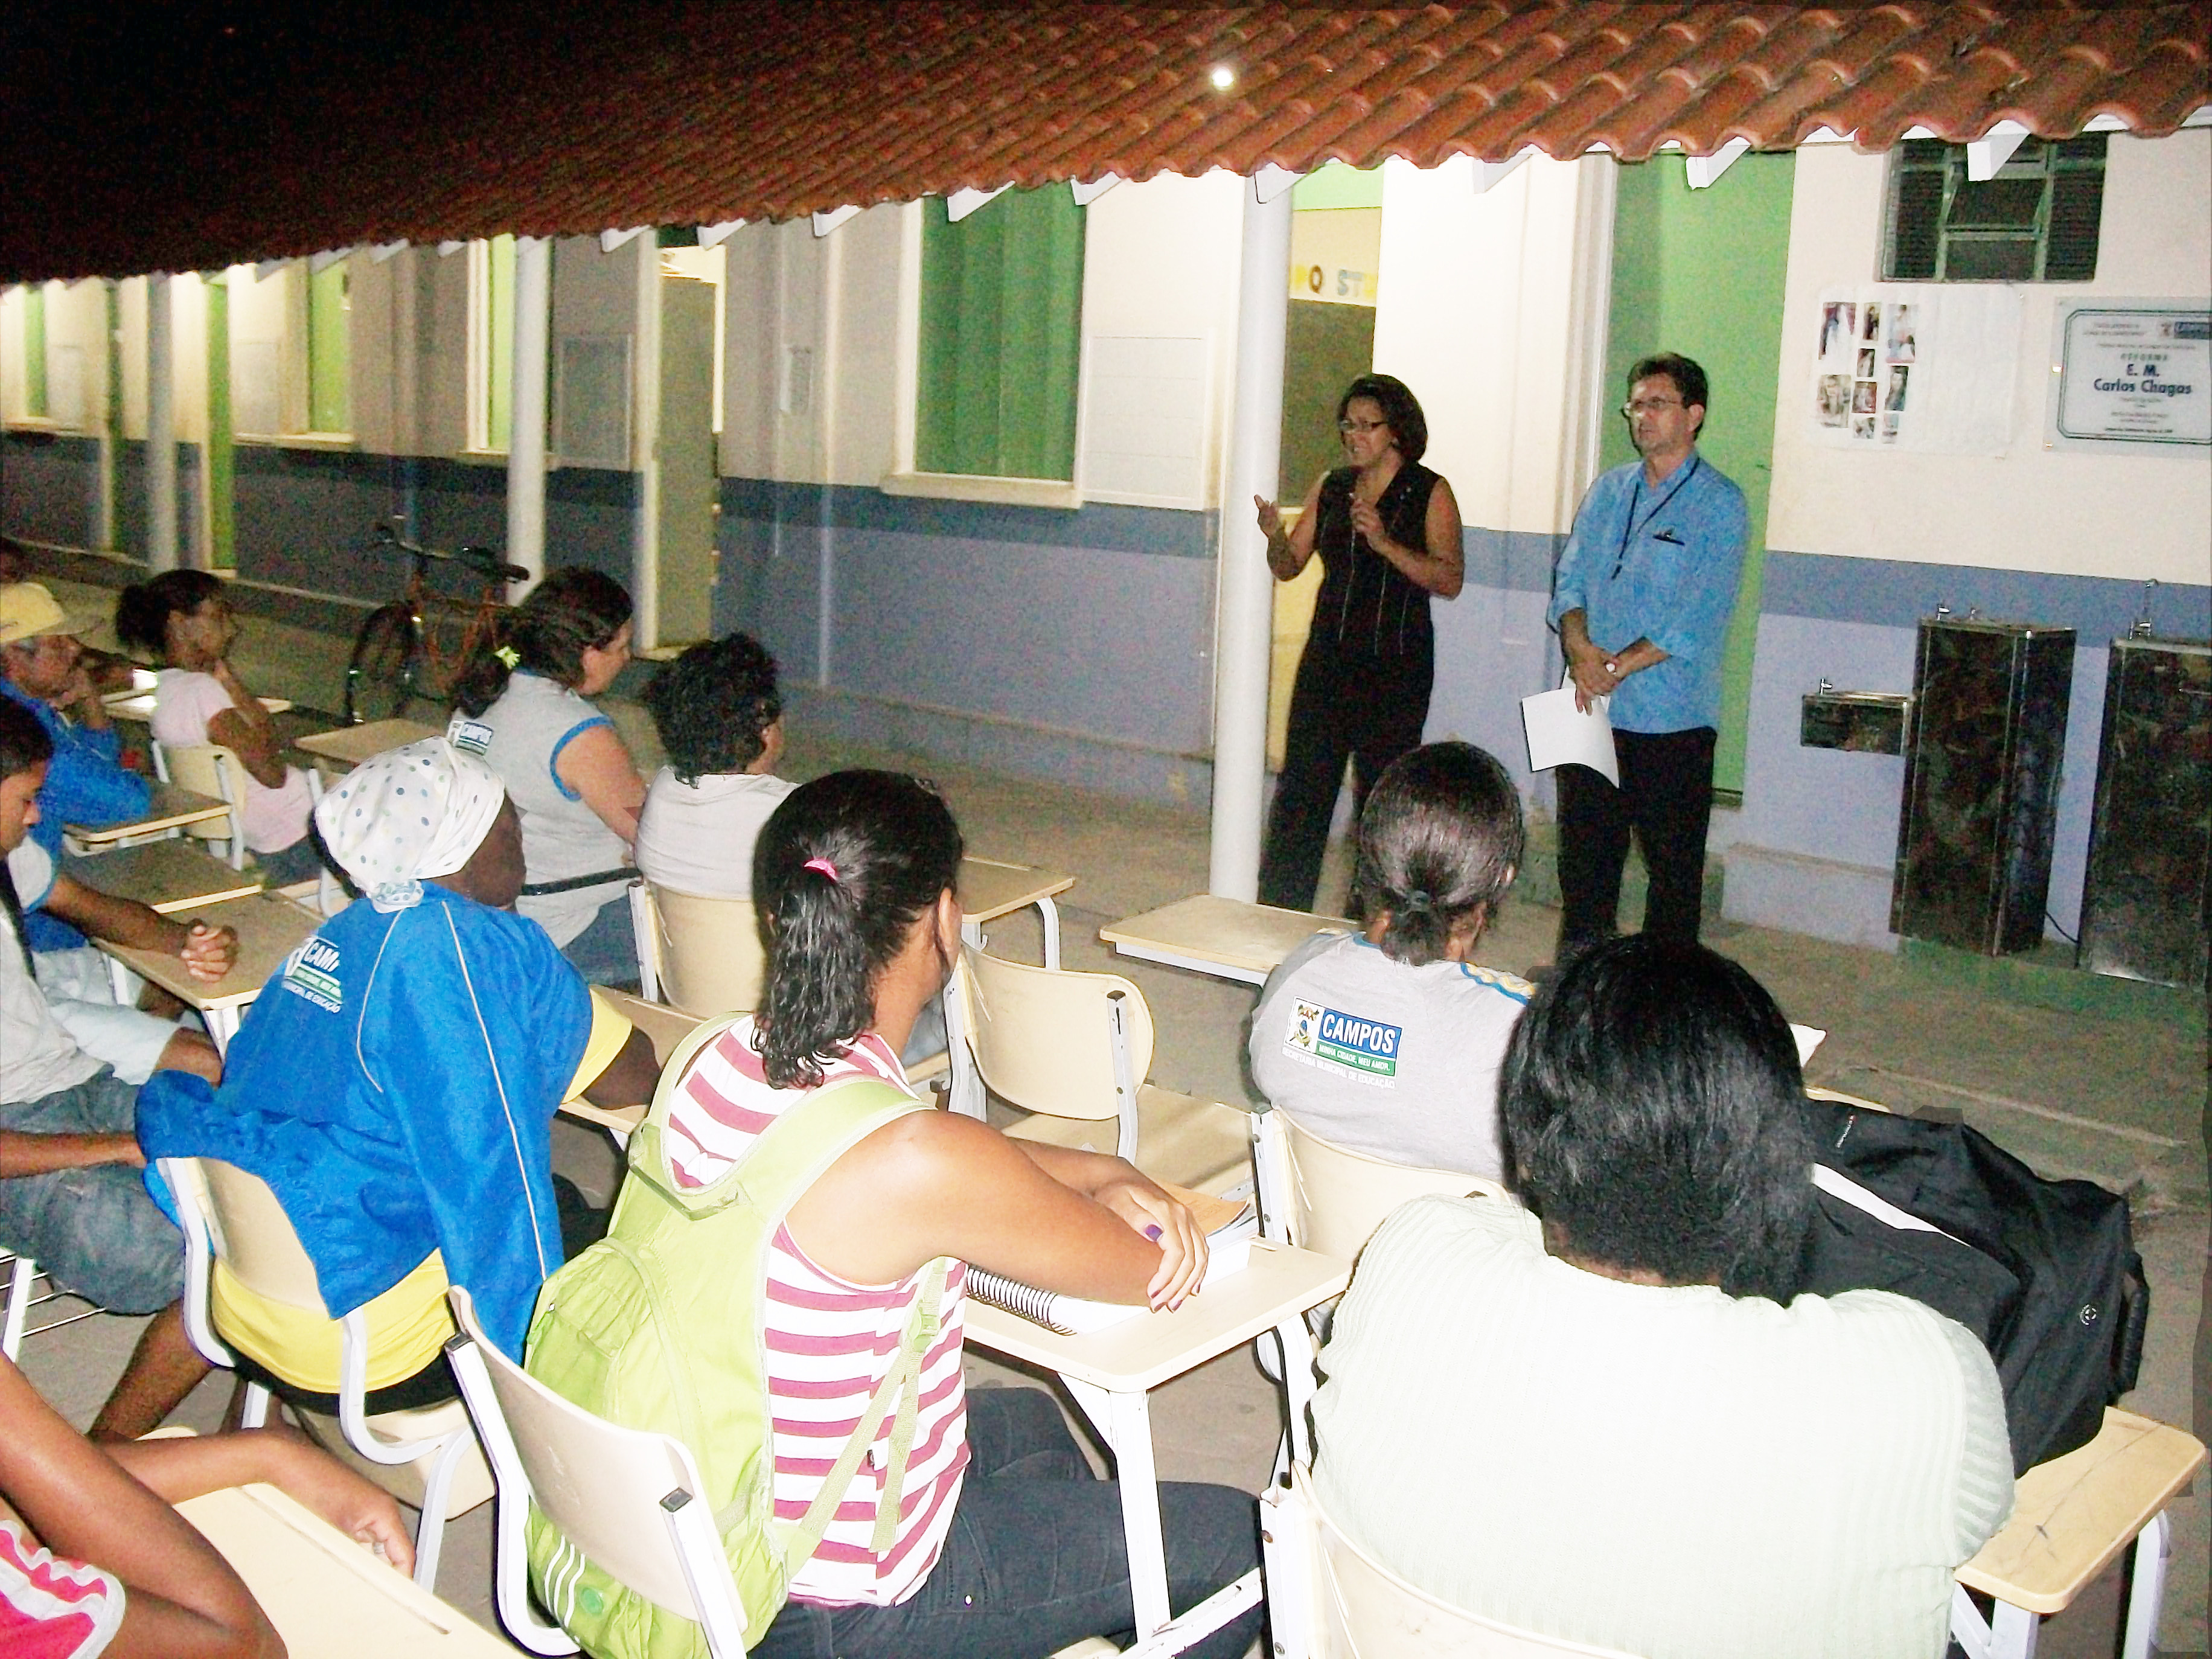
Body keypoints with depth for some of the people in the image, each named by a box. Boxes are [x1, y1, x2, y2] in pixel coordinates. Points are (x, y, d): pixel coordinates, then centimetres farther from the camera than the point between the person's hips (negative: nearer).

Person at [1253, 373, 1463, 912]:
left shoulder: (1430, 493, -2)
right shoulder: (1331, 487, 12)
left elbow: (1450, 580, -12)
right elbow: (1289, 567, 12)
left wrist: (1385, 543, -22)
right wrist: (1275, 536, -10)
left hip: (1396, 668, -4)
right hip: (1328, 661, 4)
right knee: (1300, 790, 0)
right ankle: (1279, 912, 6)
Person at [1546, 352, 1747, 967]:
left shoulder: (1719, 505, -5)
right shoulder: (1608, 491, 12)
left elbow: (1696, 622, -13)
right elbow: (1569, 580, 7)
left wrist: (1616, 668, -16)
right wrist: (1581, 649, -12)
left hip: (1670, 716, -5)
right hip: (1593, 710, 5)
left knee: (1674, 863, 3)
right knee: (1584, 849, 13)